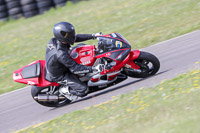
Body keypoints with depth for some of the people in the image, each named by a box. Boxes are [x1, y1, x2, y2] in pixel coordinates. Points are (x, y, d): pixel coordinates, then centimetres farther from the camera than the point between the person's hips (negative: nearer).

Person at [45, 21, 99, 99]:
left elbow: (75, 38, -3)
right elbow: (74, 69, -35)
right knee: (83, 90, -14)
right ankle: (65, 91, 8)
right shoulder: (61, 54, -40)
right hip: (59, 76, -9)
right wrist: (92, 69, -34)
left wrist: (92, 36, -4)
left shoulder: (55, 40, -15)